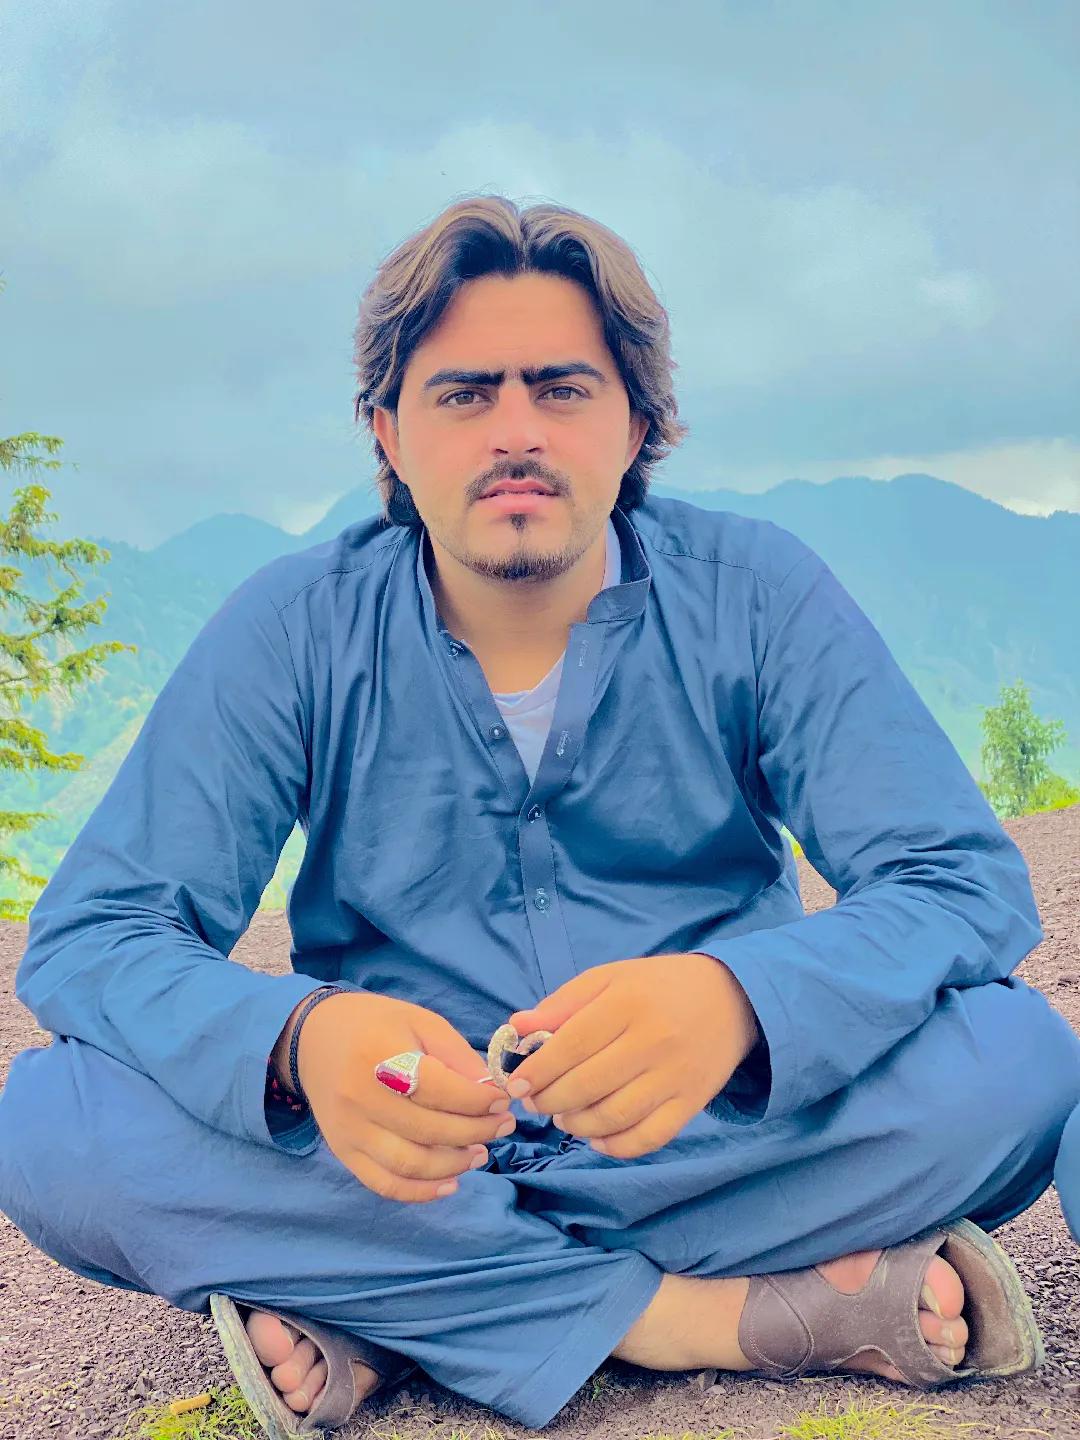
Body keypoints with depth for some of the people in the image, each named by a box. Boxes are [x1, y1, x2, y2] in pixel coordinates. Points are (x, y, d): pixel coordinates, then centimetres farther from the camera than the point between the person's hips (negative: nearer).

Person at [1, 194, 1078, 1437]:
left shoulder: (758, 599, -7)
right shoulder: (291, 632, -6)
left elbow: (966, 882, -15)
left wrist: (736, 999, -38)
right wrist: (301, 1042, -35)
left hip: (709, 1138, 0)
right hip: (382, 1156, 1)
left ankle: (386, 1317, -19)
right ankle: (720, 1317, -21)